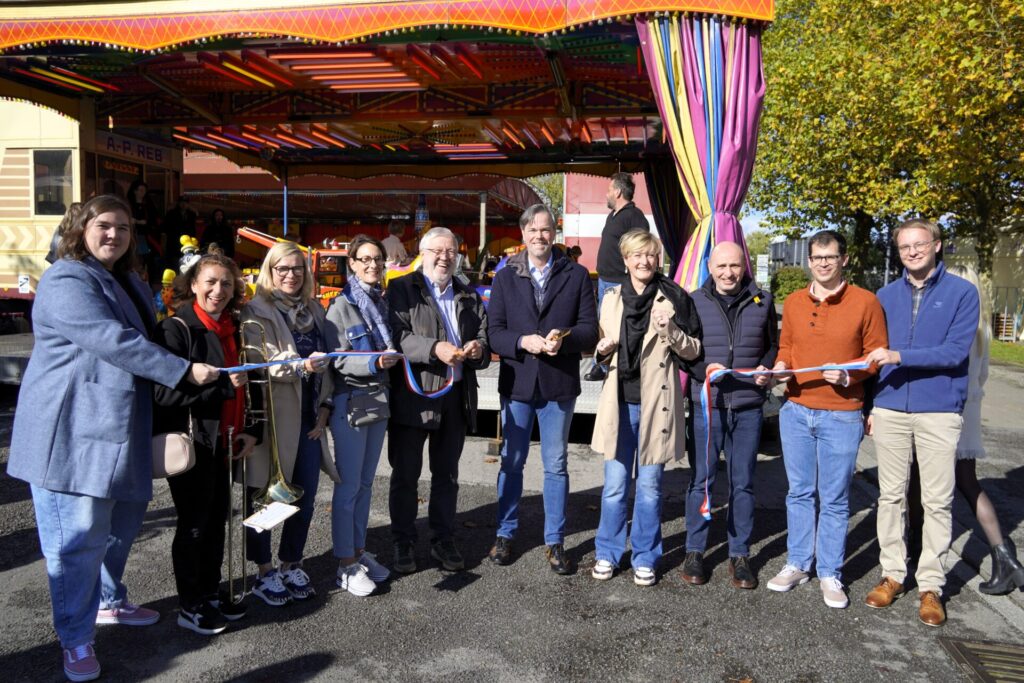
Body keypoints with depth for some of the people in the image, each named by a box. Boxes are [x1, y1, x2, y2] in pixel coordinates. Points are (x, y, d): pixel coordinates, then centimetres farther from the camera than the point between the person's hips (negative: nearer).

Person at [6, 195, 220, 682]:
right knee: (79, 536, -2)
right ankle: (75, 641, 11)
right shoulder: (66, 280, -14)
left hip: (118, 431, 9)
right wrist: (183, 371, -27)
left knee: (120, 522, 19)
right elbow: (112, 341, -26)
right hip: (71, 431, -9)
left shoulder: (127, 282, 16)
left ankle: (108, 601, 39)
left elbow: (141, 339, 28)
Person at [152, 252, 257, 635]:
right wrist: (220, 383, -28)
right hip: (189, 443, -7)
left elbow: (243, 384, 17)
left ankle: (210, 593, 31)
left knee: (217, 518, 15)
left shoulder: (232, 330, 10)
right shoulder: (177, 328, -13)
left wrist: (251, 430, 6)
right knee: (194, 524, 3)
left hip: (223, 442, 7)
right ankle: (189, 607, 18)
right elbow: (164, 392, -22)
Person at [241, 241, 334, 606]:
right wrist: (302, 366, -33)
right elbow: (263, 363, -16)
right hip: (272, 418, -5)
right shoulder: (257, 312, -5)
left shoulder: (314, 310, 13)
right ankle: (265, 572, 18)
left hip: (309, 419, 6)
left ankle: (291, 565, 26)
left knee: (306, 496, 10)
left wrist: (324, 407, 4)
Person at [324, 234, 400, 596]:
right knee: (348, 486, 0)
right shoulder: (341, 306, -9)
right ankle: (346, 564, 10)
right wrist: (373, 362, -28)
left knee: (365, 483, 15)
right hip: (350, 401, -7)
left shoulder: (382, 304, 11)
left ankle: (359, 551, 27)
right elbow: (337, 360, -15)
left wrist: (392, 357, 1)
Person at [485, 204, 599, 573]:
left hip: (559, 384, -1)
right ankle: (505, 535, 27)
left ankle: (555, 541, 21)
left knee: (556, 465, 9)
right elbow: (494, 332, -2)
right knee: (512, 462, 12)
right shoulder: (505, 277, 4)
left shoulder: (576, 275, 2)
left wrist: (565, 337, -22)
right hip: (516, 382, 1)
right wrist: (523, 341, -20)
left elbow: (590, 329, -2)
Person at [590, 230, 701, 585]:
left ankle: (645, 558, 22)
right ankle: (608, 553, 23)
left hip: (657, 402, -2)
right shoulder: (612, 298, 8)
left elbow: (693, 350, 1)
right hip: (620, 400, 2)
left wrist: (670, 331, -17)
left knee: (649, 485, 7)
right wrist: (604, 349, -4)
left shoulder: (673, 297, -2)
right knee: (615, 483, 7)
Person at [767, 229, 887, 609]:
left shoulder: (865, 302, -3)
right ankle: (798, 564, 24)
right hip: (796, 411, 3)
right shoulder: (793, 302, 8)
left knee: (834, 499, 5)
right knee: (799, 492, 12)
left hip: (841, 416, -3)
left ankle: (830, 574, 18)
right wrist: (780, 366, -4)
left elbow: (878, 353, 0)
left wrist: (850, 375, -16)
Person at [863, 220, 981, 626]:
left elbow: (956, 351, -13)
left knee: (937, 501, 5)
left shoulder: (962, 292, -2)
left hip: (939, 411, -3)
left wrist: (900, 357, -23)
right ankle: (892, 573, 21)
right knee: (891, 496, 10)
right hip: (890, 409, 3)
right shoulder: (886, 296, 9)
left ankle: (931, 585, 15)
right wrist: (868, 404, 8)